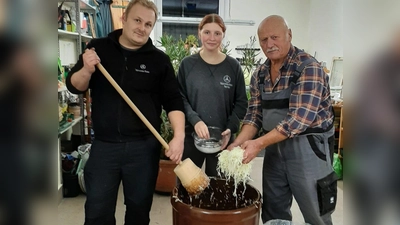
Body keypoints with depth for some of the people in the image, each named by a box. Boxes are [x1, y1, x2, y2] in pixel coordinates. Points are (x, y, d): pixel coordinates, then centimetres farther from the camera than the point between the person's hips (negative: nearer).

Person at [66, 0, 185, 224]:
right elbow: (74, 86, 4)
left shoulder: (160, 59, -2)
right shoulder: (98, 48, 2)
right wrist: (87, 70, -17)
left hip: (144, 147, 0)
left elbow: (174, 102, -4)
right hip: (103, 145, 1)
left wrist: (179, 136, -18)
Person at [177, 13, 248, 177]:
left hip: (222, 138, 1)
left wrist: (231, 128, -10)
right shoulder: (187, 64, 2)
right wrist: (195, 120, -18)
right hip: (191, 136, 0)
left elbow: (241, 102, 4)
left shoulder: (233, 66, 3)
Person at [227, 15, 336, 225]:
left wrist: (259, 143, -28)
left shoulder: (309, 68, -16)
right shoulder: (260, 74, 5)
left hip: (307, 147, -6)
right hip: (275, 146, 6)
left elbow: (300, 117, -25)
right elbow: (255, 113, 5)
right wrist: (238, 143, -11)